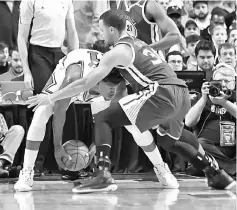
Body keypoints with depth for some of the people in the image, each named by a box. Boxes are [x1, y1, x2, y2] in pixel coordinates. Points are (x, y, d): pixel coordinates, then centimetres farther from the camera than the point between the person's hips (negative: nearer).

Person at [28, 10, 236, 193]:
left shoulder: (118, 51, 2)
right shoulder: (139, 44, 27)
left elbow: (86, 83, -1)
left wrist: (51, 98, 5)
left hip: (162, 94, -8)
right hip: (182, 94, 8)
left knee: (103, 119, -2)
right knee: (170, 140, 35)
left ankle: (103, 176, -16)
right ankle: (217, 175, 34)